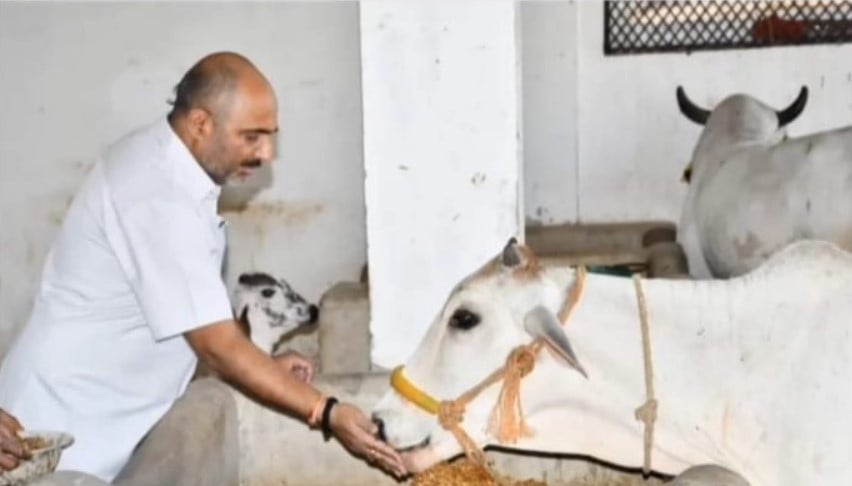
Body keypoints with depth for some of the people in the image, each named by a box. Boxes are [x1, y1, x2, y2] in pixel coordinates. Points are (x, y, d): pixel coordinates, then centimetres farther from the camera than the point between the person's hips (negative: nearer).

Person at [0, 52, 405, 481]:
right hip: (65, 426, -9)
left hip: (96, 418, 10)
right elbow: (217, 346, -27)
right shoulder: (162, 198, -26)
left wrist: (263, 367, 8)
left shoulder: (157, 158, 4)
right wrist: (328, 414, -27)